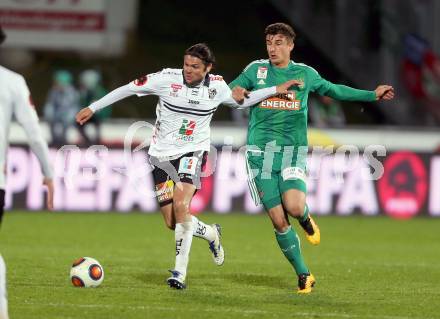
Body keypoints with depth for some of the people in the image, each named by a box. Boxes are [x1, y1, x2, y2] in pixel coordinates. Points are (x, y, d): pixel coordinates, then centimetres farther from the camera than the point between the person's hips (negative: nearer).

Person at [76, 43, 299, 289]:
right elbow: (128, 89, -4)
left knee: (181, 207, -25)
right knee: (172, 222, -2)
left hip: (193, 152, -1)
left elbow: (240, 101, 17)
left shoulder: (217, 86, -4)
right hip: (162, 154, 1)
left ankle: (180, 272, -18)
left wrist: (276, 90, 10)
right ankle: (211, 234, 32)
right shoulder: (167, 79, -12)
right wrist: (93, 108, -4)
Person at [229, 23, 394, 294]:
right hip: (260, 152, 0)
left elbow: (333, 90, 24)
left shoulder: (305, 74, 9)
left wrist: (373, 95, 26)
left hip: (293, 151, 0)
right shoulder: (256, 70, 5)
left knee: (294, 208, -26)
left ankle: (306, 219, 12)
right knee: (279, 221, -5)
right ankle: (304, 275, 10)